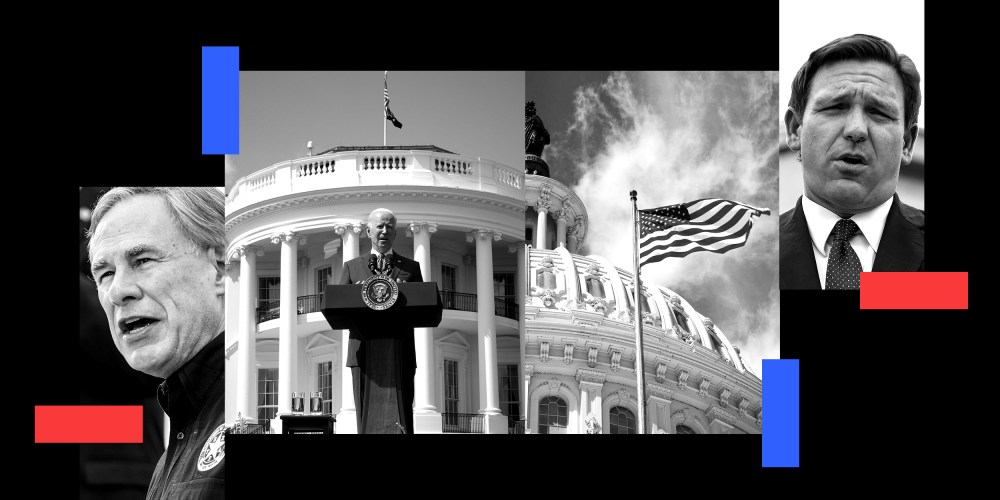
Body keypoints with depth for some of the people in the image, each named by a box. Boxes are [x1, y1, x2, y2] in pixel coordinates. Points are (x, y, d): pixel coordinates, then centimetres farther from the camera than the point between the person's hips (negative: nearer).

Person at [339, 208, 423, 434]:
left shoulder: (410, 268, 15)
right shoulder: (352, 267, 15)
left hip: (398, 355, -1)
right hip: (364, 354, 1)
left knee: (398, 420, -8)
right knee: (368, 419, 0)